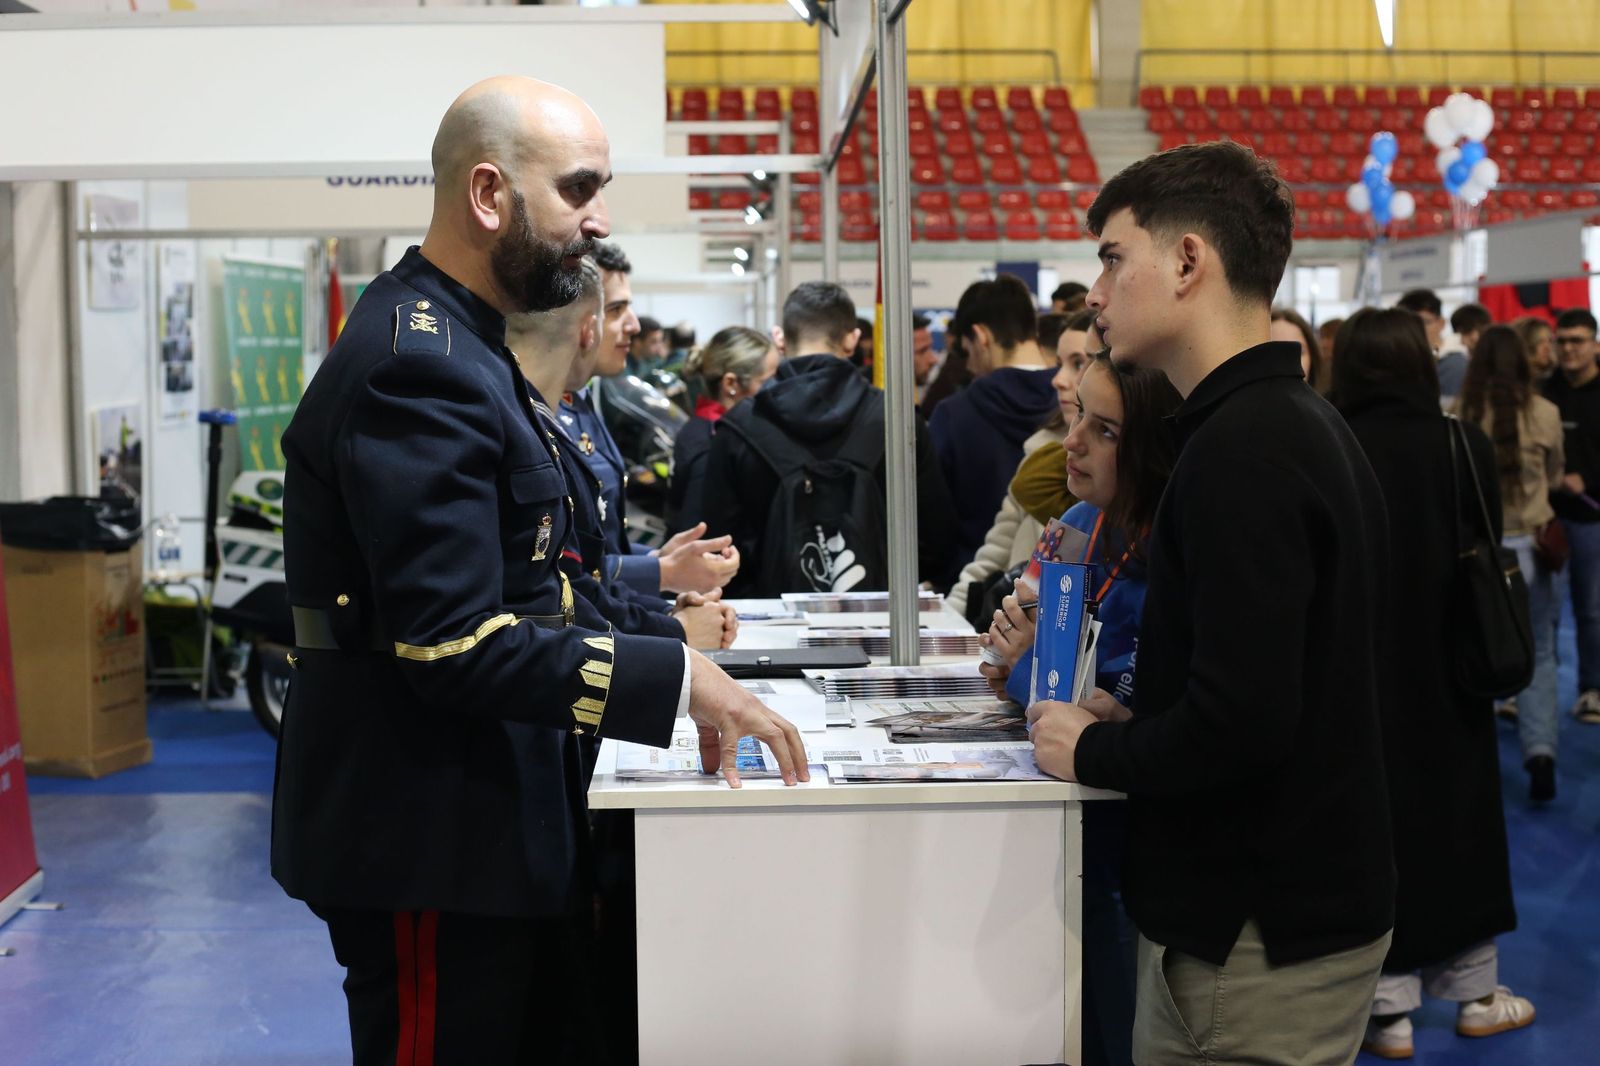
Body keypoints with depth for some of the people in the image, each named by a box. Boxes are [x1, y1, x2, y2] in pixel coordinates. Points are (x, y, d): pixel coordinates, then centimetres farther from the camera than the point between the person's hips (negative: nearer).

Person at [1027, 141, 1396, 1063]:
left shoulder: (1242, 450, -21)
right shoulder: (1306, 424, 11)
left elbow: (1240, 720, -27)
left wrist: (1091, 751, -11)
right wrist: (1123, 721, 9)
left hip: (1261, 936, -9)